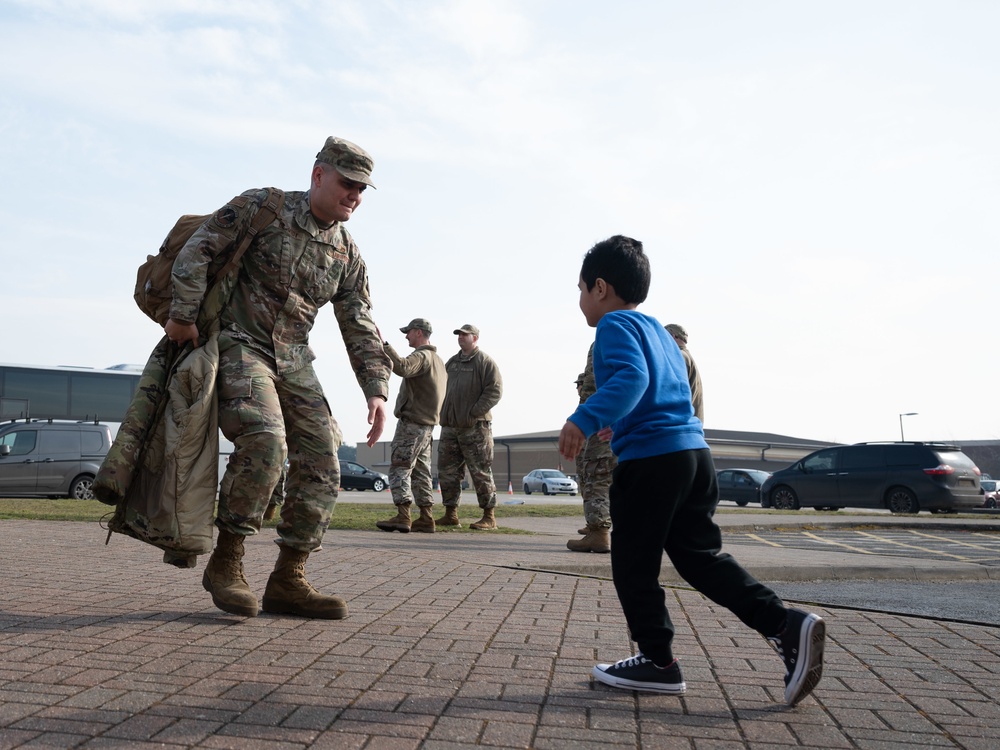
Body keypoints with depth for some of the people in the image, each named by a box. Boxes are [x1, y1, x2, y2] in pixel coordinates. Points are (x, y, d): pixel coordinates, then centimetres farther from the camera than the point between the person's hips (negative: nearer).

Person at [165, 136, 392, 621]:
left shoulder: (348, 255, 9)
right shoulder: (261, 208, -4)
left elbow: (361, 327, 8)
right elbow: (198, 250, -7)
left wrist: (376, 389, -3)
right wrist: (183, 315, -14)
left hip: (293, 359, 6)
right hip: (240, 344, -6)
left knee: (321, 464, -5)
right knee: (265, 441, -29)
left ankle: (287, 581, 4)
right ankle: (225, 562, -11)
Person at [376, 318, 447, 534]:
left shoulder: (421, 356, -12)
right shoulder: (438, 360, 21)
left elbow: (402, 368, -33)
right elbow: (446, 386, 24)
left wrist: (383, 345, -30)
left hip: (412, 422, -10)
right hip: (427, 424, 10)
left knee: (399, 469, -9)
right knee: (420, 472, 9)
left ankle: (403, 517, -15)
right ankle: (426, 519, 8)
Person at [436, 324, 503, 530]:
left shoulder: (485, 362, -4)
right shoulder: (451, 362, 18)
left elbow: (495, 391, -12)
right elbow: (441, 387, 25)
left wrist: (474, 412, -17)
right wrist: (442, 412, 9)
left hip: (475, 427, -7)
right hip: (449, 426, 7)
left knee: (481, 472, -4)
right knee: (447, 471, 7)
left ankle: (489, 517, 2)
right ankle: (450, 514, 16)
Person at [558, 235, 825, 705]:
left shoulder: (615, 324, -5)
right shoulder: (657, 330, 23)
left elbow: (631, 377, -24)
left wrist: (586, 419, -34)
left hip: (651, 458, -9)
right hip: (693, 451, 9)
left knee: (633, 563, 5)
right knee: (701, 558, 13)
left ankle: (657, 661, 14)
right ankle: (787, 626, 3)